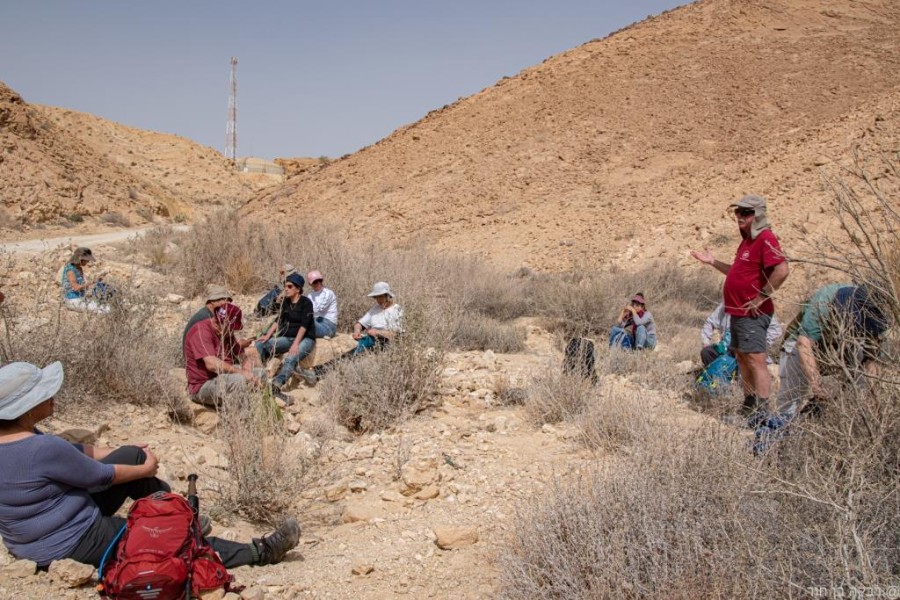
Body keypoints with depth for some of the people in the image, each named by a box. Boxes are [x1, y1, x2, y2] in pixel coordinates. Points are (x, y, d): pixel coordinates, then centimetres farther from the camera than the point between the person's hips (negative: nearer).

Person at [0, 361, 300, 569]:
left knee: (132, 455, 8)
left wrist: (121, 452, 12)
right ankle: (259, 552, 9)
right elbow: (99, 476, -18)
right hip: (71, 543, -9)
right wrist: (146, 469, -1)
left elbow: (69, 451, 10)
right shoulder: (43, 449, -31)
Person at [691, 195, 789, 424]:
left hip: (753, 313, -10)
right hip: (738, 312, 11)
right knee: (742, 359, 15)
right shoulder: (747, 240, 17)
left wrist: (761, 297, -22)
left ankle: (762, 411, -9)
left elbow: (782, 270, -27)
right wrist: (713, 262, 21)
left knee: (756, 360, -11)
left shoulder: (765, 239, -14)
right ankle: (748, 406, 25)